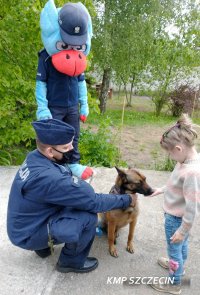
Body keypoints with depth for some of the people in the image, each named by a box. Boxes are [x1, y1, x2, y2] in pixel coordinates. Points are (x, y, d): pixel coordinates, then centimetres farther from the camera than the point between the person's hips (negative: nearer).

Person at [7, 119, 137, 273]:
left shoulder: (36, 157, -9)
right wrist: (127, 200, -15)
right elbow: (92, 201, -28)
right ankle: (71, 261, 7)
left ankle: (44, 245, 19)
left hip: (29, 221, 8)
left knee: (82, 193, 6)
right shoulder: (48, 178, -36)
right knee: (88, 218, -23)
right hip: (28, 234, -8)